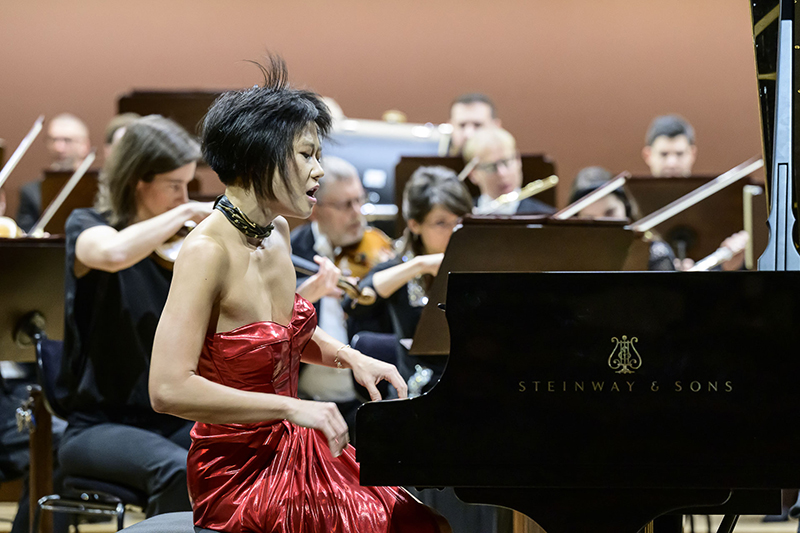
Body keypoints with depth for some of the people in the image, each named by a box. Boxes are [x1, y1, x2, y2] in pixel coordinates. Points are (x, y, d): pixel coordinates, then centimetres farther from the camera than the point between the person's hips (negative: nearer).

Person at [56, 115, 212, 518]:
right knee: (178, 472, -35)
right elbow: (114, 254, -30)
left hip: (177, 422, 4)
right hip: (99, 426, -4)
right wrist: (187, 212, -20)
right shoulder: (86, 228, -2)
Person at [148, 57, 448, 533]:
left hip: (297, 451, 8)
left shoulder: (276, 232, 5)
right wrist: (292, 408, -29)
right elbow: (169, 389, -30)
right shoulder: (207, 251, -21)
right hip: (241, 472, -8)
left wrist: (348, 356, 5)